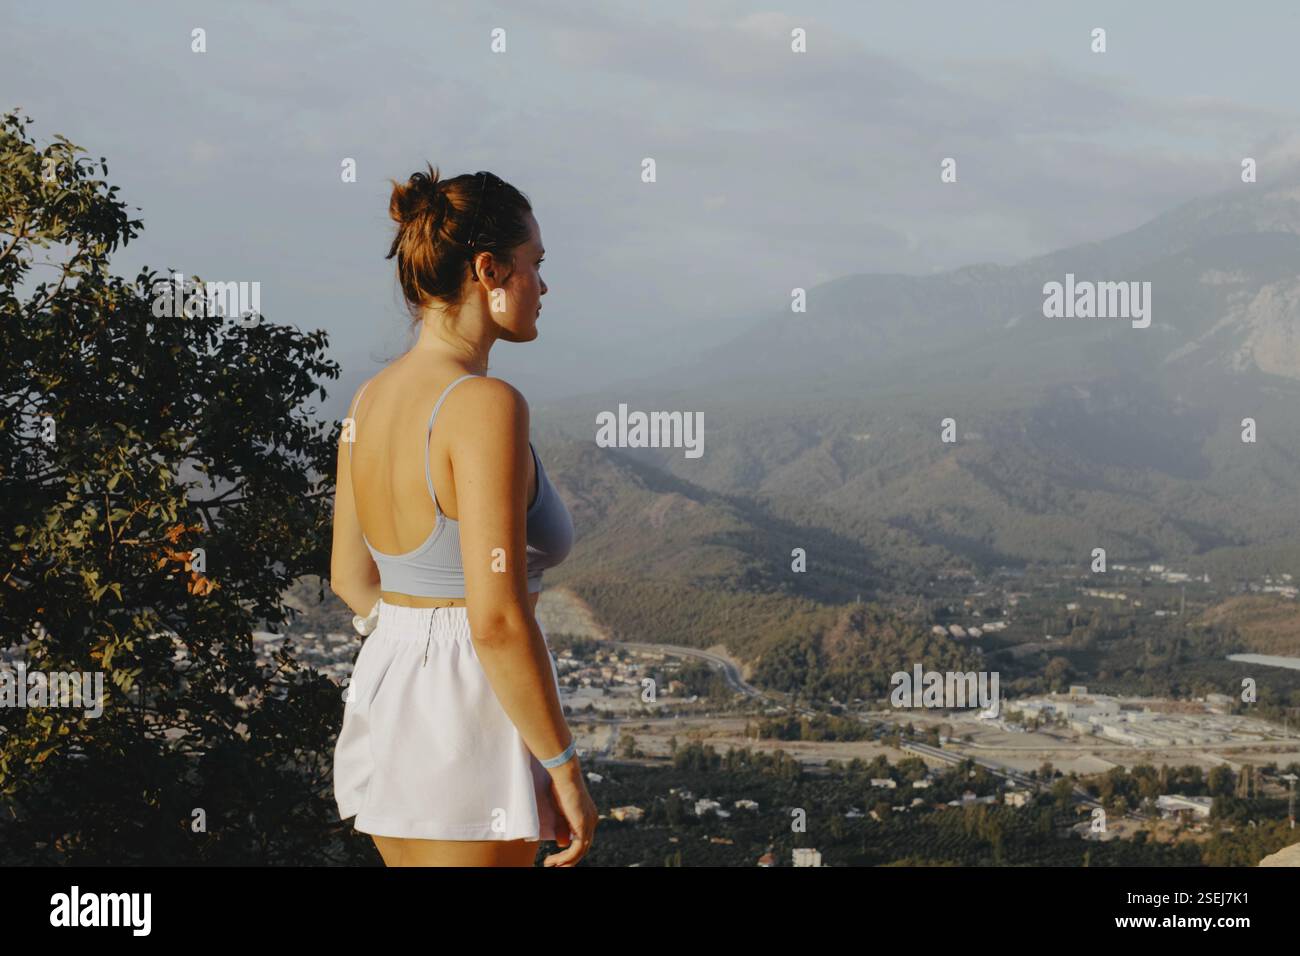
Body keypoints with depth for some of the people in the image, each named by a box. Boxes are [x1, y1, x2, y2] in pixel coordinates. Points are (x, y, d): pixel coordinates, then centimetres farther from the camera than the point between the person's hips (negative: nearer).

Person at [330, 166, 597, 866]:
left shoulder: (370, 399, 7)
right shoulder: (485, 405, -19)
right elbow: (497, 618, -23)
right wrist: (563, 767, -15)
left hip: (382, 695, 9)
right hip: (466, 721, -9)